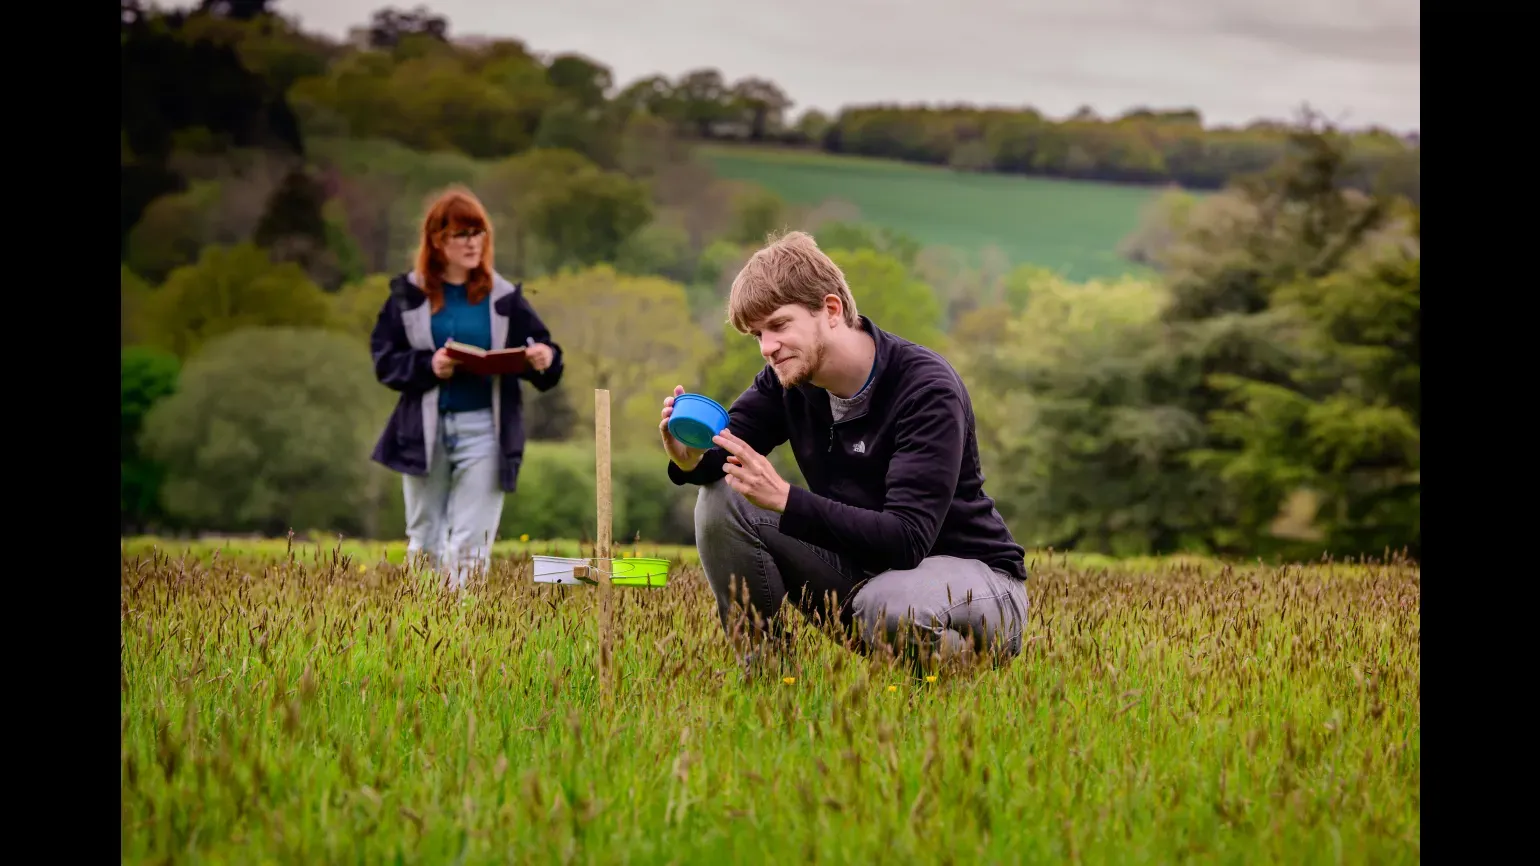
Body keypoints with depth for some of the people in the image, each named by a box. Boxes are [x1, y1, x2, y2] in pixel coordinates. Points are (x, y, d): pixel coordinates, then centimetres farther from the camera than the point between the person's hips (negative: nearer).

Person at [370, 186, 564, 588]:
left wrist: (546, 359, -20)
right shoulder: (408, 295, 2)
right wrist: (428, 365, -16)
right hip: (424, 430, 1)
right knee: (424, 539, 11)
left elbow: (541, 350, 3)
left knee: (470, 546, -3)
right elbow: (384, 361, 1)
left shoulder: (504, 298, 2)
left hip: (483, 430, -1)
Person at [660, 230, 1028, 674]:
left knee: (887, 605, -41)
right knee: (721, 499, -10)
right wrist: (691, 458, -28)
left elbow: (907, 539, -33)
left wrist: (785, 499, -41)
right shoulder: (788, 377, -3)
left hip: (971, 574, -6)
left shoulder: (927, 389, -24)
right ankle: (763, 666, 0)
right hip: (862, 565, 6)